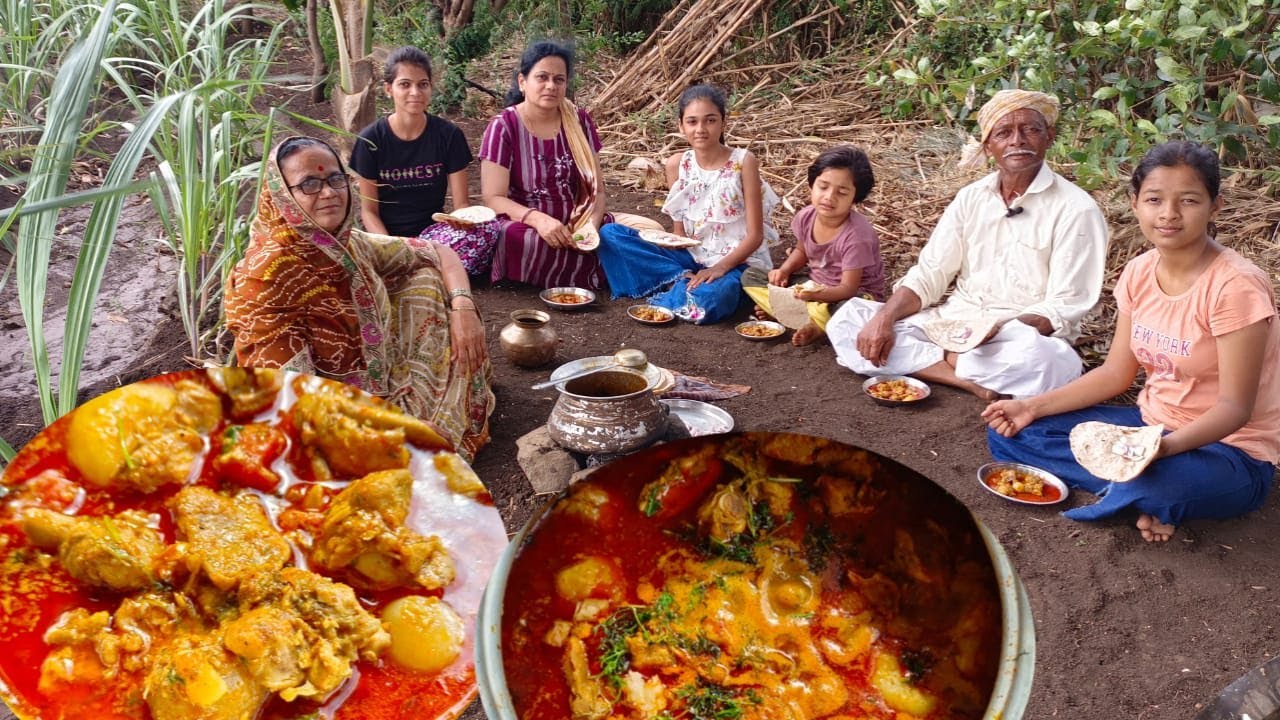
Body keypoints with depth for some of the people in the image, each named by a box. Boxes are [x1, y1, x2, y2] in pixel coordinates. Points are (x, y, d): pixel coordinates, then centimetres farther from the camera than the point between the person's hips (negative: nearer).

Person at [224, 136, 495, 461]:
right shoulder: (266, 276, -25)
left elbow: (439, 253, 5)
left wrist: (462, 307, -13)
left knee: (427, 277, 5)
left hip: (384, 382, 7)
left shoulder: (349, 244, -5)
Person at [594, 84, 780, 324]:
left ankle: (681, 287, -9)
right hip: (692, 257, 5)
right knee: (610, 234, -11)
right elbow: (679, 232, 6)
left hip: (737, 260, -5)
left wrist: (721, 267, -23)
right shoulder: (677, 164, 2)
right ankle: (683, 281, -16)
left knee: (707, 301, -42)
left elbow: (755, 235, -9)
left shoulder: (743, 161, -8)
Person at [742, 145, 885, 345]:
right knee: (750, 276, -2)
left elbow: (848, 288, -29)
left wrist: (818, 295, -47)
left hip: (857, 294, -6)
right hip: (814, 287, 6)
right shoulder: (806, 216, -10)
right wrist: (784, 270, -8)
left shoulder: (857, 235, -29)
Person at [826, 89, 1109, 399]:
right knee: (848, 318, -12)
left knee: (1042, 360, -41)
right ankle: (968, 379, -20)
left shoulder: (1076, 210, -8)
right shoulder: (971, 198, 7)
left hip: (1026, 333, -5)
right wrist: (884, 319, -15)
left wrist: (999, 331, -29)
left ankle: (929, 358, -16)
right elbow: (927, 275, 4)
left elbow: (1063, 309, -11)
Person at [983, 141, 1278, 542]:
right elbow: (1116, 373, 4)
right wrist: (1034, 407, -7)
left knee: (1159, 479, -42)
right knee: (1010, 432, -5)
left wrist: (1167, 445, -40)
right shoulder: (1140, 273, -1)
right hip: (1151, 424, 7)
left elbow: (1234, 407, -21)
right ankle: (1143, 495, -11)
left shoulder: (1235, 285, -21)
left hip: (1229, 448, -7)